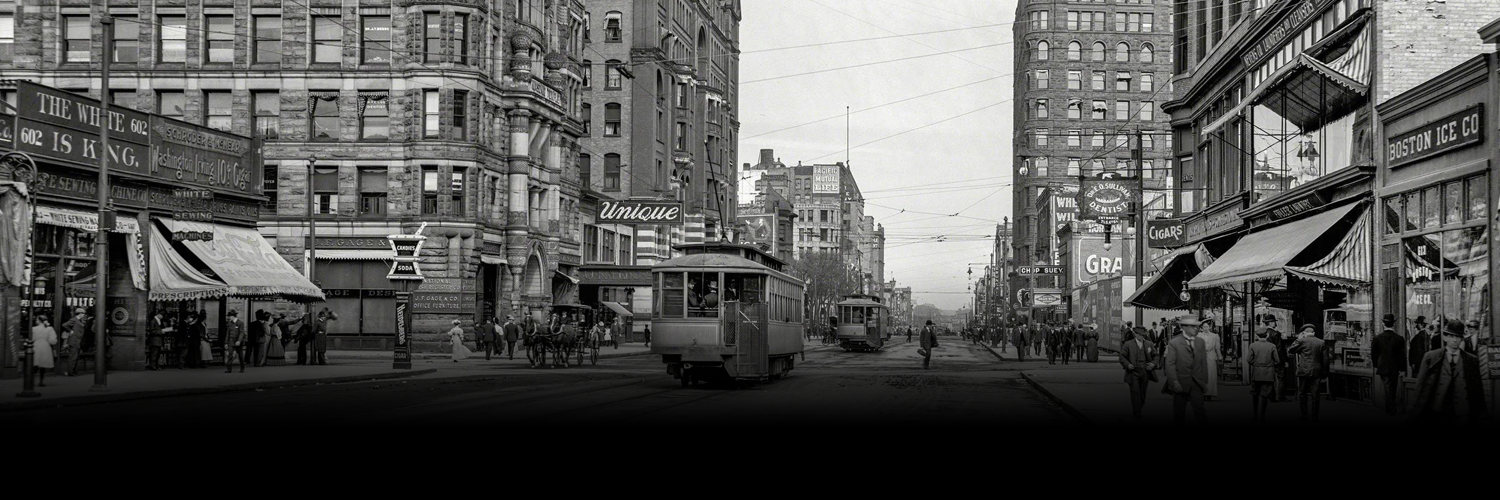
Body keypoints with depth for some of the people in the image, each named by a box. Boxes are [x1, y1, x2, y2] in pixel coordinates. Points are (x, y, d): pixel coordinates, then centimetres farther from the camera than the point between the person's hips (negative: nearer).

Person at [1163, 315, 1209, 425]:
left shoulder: (1200, 342, 9)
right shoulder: (1174, 343, -5)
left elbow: (1204, 363, 11)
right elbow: (1170, 364, -9)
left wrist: (1205, 381, 7)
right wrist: (1174, 382, -16)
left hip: (1197, 383, 2)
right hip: (1181, 383, -2)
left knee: (1199, 409, -5)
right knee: (1179, 411, 5)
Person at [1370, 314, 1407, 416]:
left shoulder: (1377, 338, -8)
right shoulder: (1399, 339, -11)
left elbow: (1373, 354, -1)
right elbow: (1402, 355, -8)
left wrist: (1377, 365, 13)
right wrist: (1402, 369, 1)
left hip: (1383, 368, 0)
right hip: (1395, 368, 0)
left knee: (1388, 390, 5)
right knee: (1393, 390, 14)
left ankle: (1390, 410, 5)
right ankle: (1391, 410, 25)